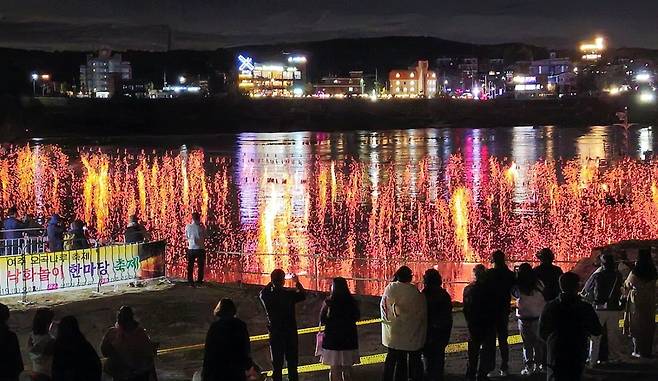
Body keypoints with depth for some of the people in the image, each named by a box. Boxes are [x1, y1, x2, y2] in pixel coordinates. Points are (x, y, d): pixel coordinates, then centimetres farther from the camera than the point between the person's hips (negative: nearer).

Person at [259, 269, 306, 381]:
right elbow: (303, 295, 7)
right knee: (292, 363, 8)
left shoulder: (266, 296, -10)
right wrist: (297, 282, 20)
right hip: (291, 333, -1)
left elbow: (262, 293, 14)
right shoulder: (289, 294, -12)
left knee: (277, 364, 7)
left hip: (275, 334, 1)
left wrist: (272, 283, 17)